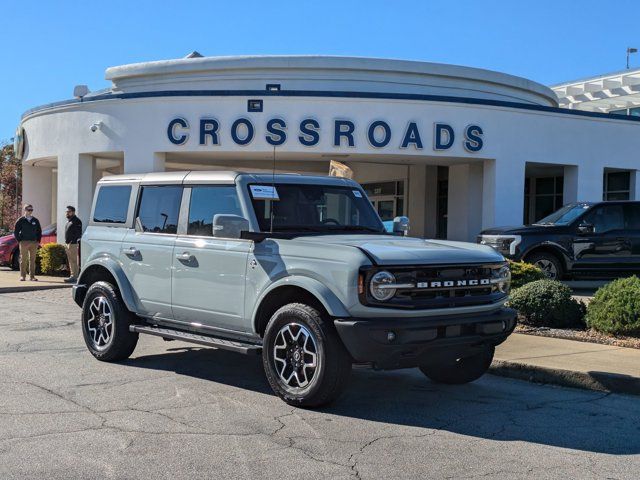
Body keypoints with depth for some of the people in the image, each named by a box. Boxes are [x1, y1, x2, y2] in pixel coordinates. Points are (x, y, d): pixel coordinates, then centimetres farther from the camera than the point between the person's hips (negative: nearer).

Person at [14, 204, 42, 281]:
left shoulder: (35, 220, 11)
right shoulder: (21, 220, 2)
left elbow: (39, 231, 17)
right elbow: (15, 231, 3)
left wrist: (38, 241, 6)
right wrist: (19, 241, -5)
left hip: (34, 243, 3)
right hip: (24, 242, -3)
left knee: (32, 260, 4)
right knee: (23, 260, -2)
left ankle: (32, 276, 7)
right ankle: (22, 276, 3)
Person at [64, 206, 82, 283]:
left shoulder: (76, 221, -10)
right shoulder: (68, 221, 20)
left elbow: (78, 233, -17)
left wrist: (72, 242, -23)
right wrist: (66, 242, 16)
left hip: (73, 244, -10)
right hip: (68, 244, 10)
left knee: (74, 261, -10)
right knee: (70, 261, 12)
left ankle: (74, 277, -10)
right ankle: (72, 276, 18)